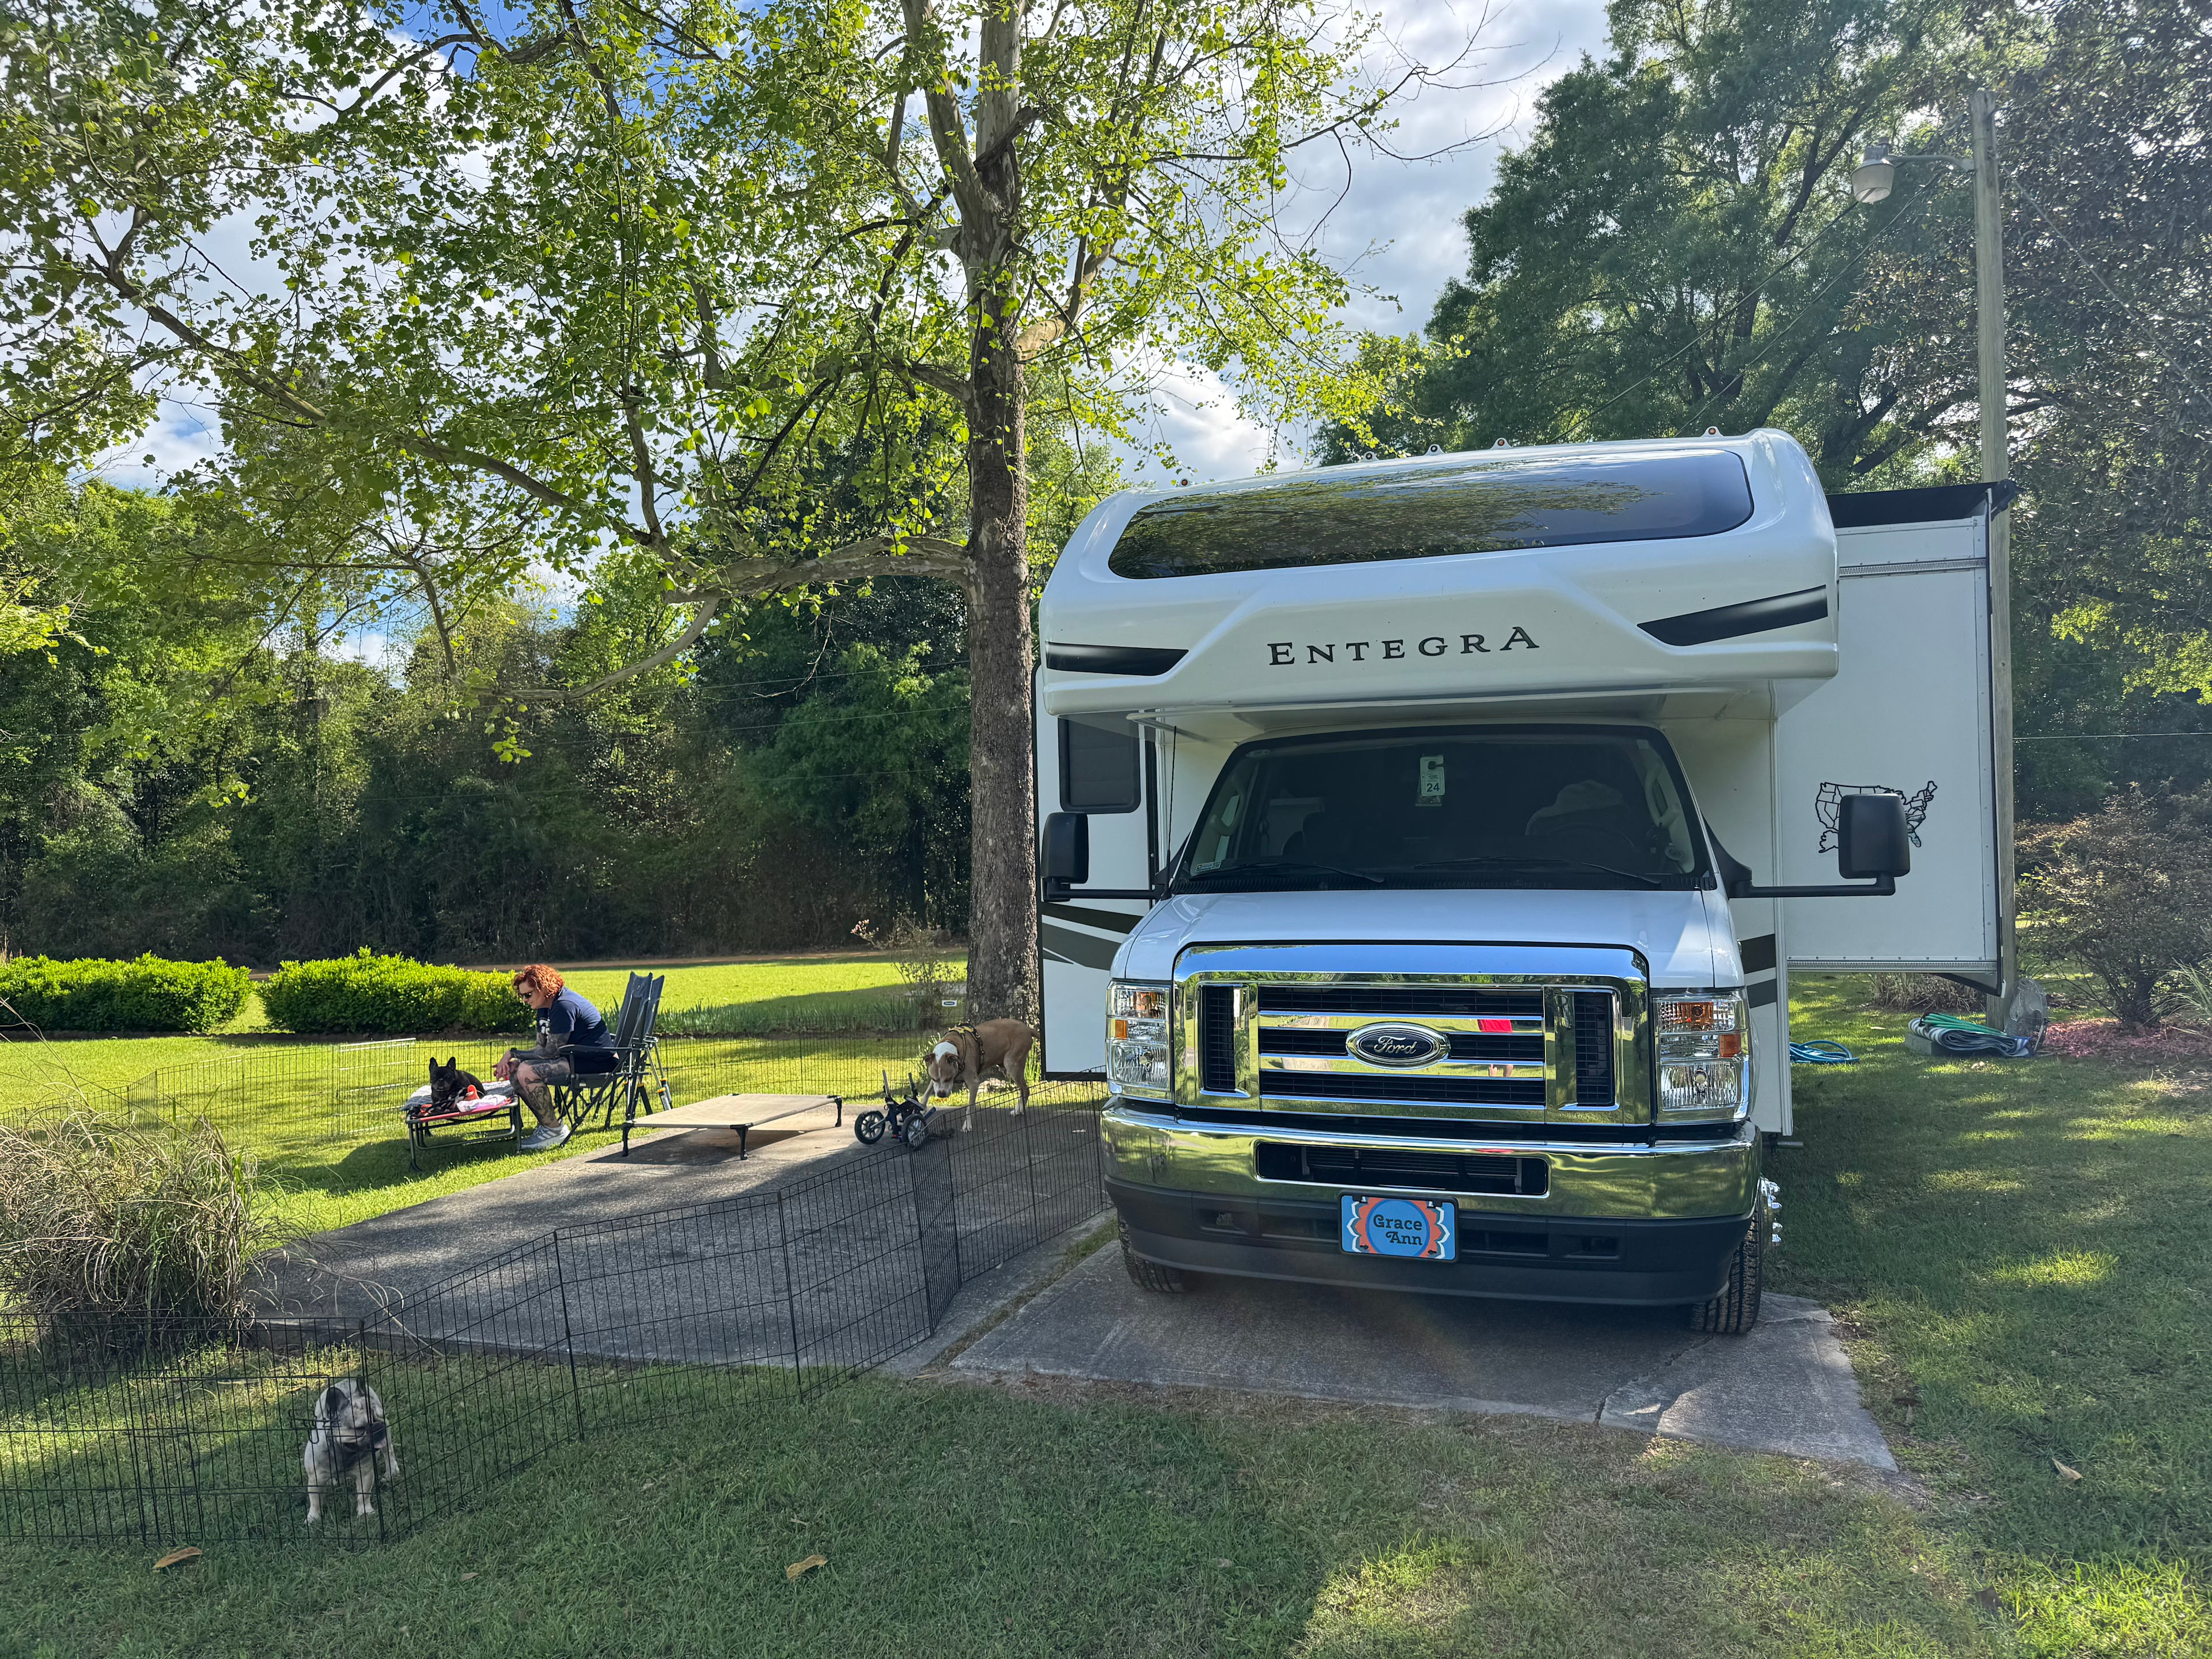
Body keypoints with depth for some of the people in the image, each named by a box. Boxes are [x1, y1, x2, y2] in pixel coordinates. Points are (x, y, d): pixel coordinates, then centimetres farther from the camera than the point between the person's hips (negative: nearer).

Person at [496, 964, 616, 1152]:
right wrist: (515, 1062, -7)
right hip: (574, 1057, 11)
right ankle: (547, 1124, 10)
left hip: (595, 1061, -11)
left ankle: (553, 1129, -10)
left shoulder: (564, 1006, -20)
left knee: (527, 1073, -23)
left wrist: (513, 1053, -11)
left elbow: (551, 1052, -21)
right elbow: (541, 1048, 11)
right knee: (516, 1071, 5)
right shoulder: (545, 1007, 12)